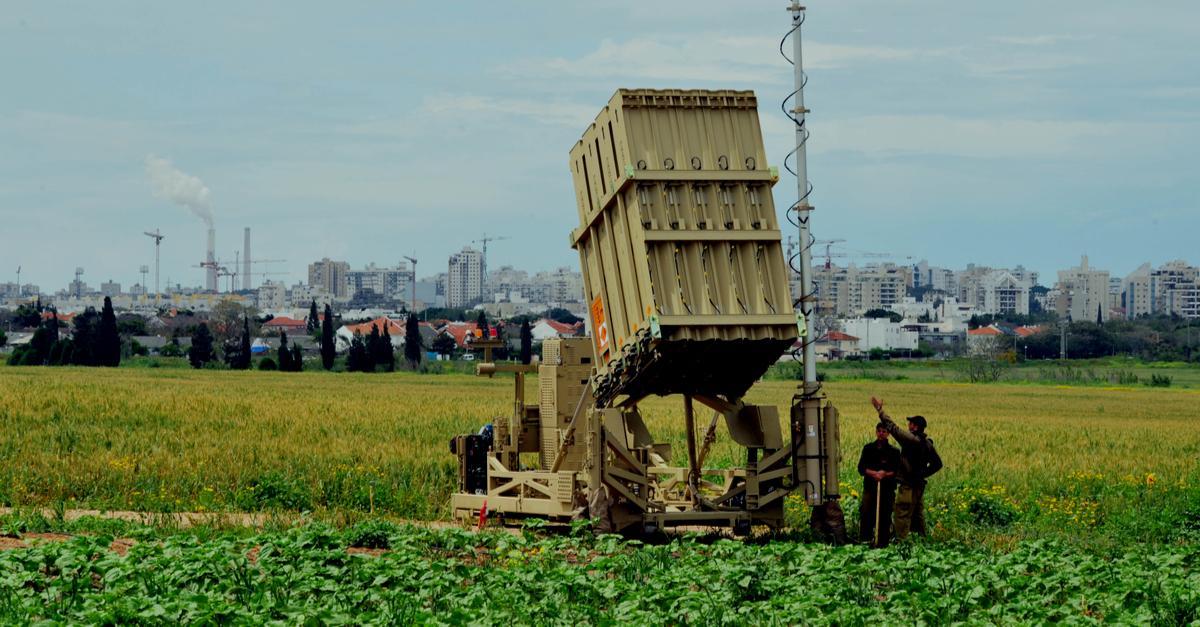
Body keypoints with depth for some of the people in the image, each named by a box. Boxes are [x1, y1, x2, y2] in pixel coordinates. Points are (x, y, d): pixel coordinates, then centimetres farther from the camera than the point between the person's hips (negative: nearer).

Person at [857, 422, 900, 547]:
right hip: (870, 487, 0)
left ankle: (882, 542, 6)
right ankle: (866, 539, -4)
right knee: (866, 513, -12)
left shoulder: (894, 451, 6)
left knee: (885, 516, 0)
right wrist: (873, 473, -12)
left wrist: (886, 474, -15)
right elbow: (861, 468, 5)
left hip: (887, 489, 0)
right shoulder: (868, 448, 10)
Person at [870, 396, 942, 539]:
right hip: (919, 484, 9)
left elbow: (892, 427, -16)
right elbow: (937, 463, 15)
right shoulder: (927, 443, 8)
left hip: (908, 485, -9)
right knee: (918, 513, 16)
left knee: (903, 513, -7)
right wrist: (923, 473, 14)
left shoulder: (911, 439, -17)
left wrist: (880, 409, -9)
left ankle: (901, 539, -10)